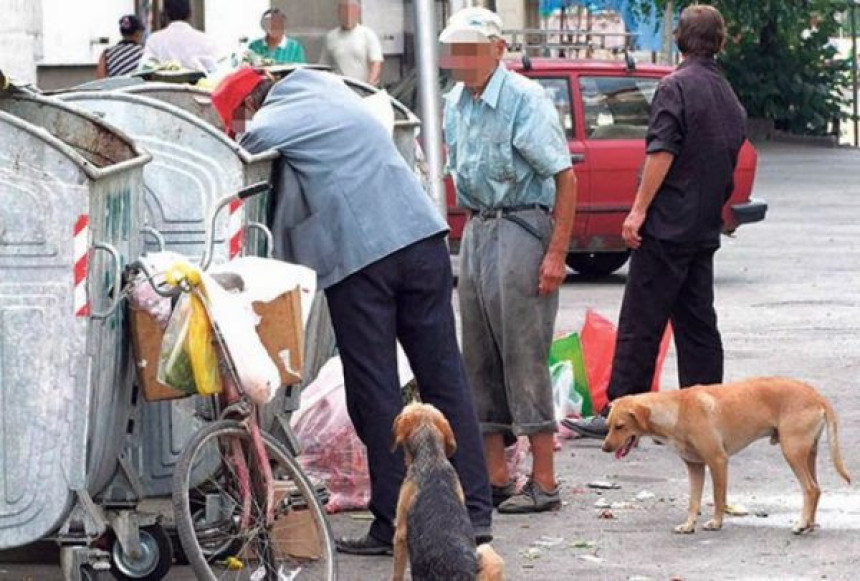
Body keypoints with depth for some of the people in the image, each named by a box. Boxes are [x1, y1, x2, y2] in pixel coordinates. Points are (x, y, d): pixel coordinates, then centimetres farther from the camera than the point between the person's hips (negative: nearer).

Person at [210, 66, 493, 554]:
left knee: (376, 390, 0)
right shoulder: (327, 89, 24)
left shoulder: (271, 123, 1)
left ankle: (394, 524, 0)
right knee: (445, 376, 6)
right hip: (423, 239, 7)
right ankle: (475, 510, 6)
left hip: (358, 257, -7)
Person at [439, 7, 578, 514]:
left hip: (521, 229, -8)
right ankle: (496, 476, 17)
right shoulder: (456, 103, 10)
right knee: (480, 357, 9)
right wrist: (474, 232, 14)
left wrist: (557, 253, -19)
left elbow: (566, 178, -16)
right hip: (477, 229, 8)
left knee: (524, 357, -8)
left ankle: (544, 483, -4)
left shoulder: (525, 100, -15)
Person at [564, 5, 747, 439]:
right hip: (705, 231, 8)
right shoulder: (730, 99, 15)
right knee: (698, 325, 9)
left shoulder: (676, 87, -9)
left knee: (641, 323, -6)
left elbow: (662, 153, -18)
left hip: (668, 225, -7)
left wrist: (639, 210, -17)